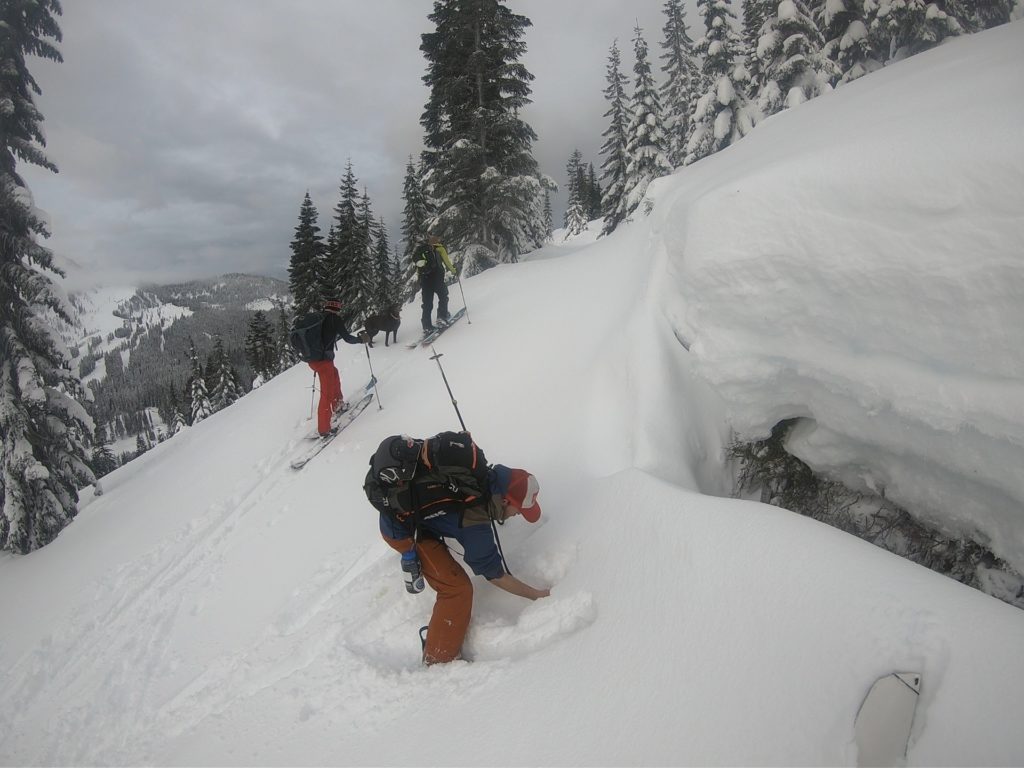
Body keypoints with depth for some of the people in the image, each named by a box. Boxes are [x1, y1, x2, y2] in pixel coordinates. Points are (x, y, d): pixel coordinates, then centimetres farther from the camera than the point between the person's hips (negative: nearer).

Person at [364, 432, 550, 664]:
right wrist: (536, 595, -9)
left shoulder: (474, 464, -15)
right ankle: (439, 660, 2)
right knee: (458, 588, -11)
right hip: (402, 530, -8)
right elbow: (495, 574, -18)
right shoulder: (472, 523, -31)